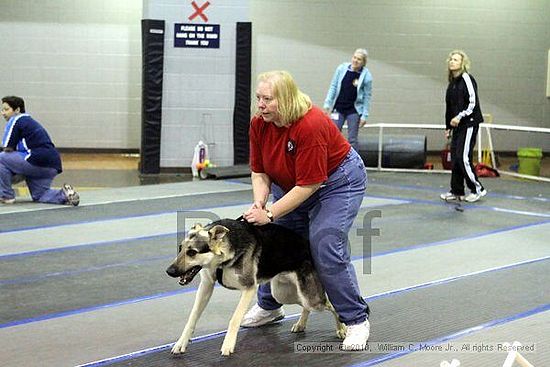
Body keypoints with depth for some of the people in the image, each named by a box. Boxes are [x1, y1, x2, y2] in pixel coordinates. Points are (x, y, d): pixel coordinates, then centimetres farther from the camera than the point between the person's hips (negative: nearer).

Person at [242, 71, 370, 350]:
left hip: (337, 181, -7)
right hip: (290, 184, 7)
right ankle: (269, 307, 28)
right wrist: (259, 203, -23)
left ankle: (356, 320, -6)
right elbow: (259, 171, -5)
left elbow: (308, 185, -32)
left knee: (326, 249, -18)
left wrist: (270, 214, -31)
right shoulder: (258, 123, -14)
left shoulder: (311, 125, -35)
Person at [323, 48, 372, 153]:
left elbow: (367, 97, -4)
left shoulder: (366, 76, -8)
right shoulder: (342, 68, -3)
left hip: (354, 110, -2)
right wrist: (327, 104, 1)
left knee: (352, 139, 2)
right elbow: (333, 86, 4)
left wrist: (364, 115, -6)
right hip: (338, 108, 2)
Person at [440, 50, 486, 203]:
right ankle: (457, 191, 17)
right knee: (455, 158, 9)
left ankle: (478, 189, 3)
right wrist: (448, 126, 20)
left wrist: (460, 116, -18)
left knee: (463, 157, -10)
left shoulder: (467, 79, -10)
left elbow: (473, 102, -15)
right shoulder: (452, 82, 15)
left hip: (469, 123, -8)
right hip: (457, 125, 8)